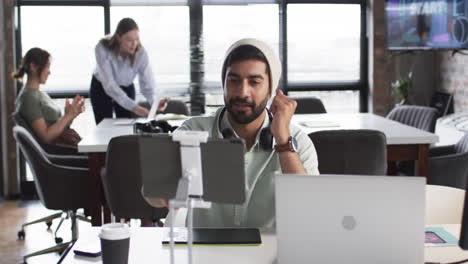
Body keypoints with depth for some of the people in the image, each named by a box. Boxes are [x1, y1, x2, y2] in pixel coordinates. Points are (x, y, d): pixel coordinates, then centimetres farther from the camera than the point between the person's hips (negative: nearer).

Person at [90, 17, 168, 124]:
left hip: (127, 88, 2)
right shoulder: (102, 48, -33)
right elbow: (109, 85, -39)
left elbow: (147, 84, -26)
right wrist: (133, 107, -50)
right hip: (101, 88, -2)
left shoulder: (140, 52, -26)